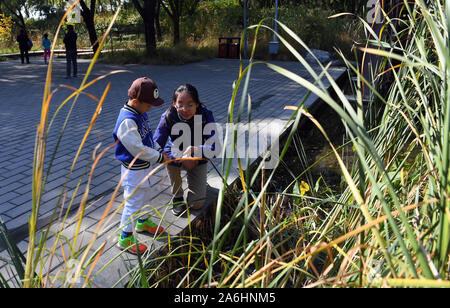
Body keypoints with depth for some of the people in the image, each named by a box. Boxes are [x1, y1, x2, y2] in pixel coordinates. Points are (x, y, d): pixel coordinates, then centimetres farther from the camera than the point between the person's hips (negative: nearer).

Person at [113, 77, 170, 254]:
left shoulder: (140, 113, 2)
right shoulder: (127, 121, -29)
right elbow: (138, 149, -29)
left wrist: (159, 150, 2)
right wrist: (159, 158, -20)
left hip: (144, 166, 10)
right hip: (133, 170, -10)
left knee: (144, 195, 27)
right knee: (133, 202, 2)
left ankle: (142, 222, 50)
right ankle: (125, 238, 19)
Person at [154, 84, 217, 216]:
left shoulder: (205, 115, -25)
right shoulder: (168, 116, -24)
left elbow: (214, 148, -28)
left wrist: (193, 149, -46)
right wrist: (181, 158, -41)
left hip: (198, 159, 0)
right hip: (177, 153, 1)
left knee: (196, 204, -8)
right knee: (170, 159, -37)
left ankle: (197, 181, 27)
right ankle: (177, 197, -10)